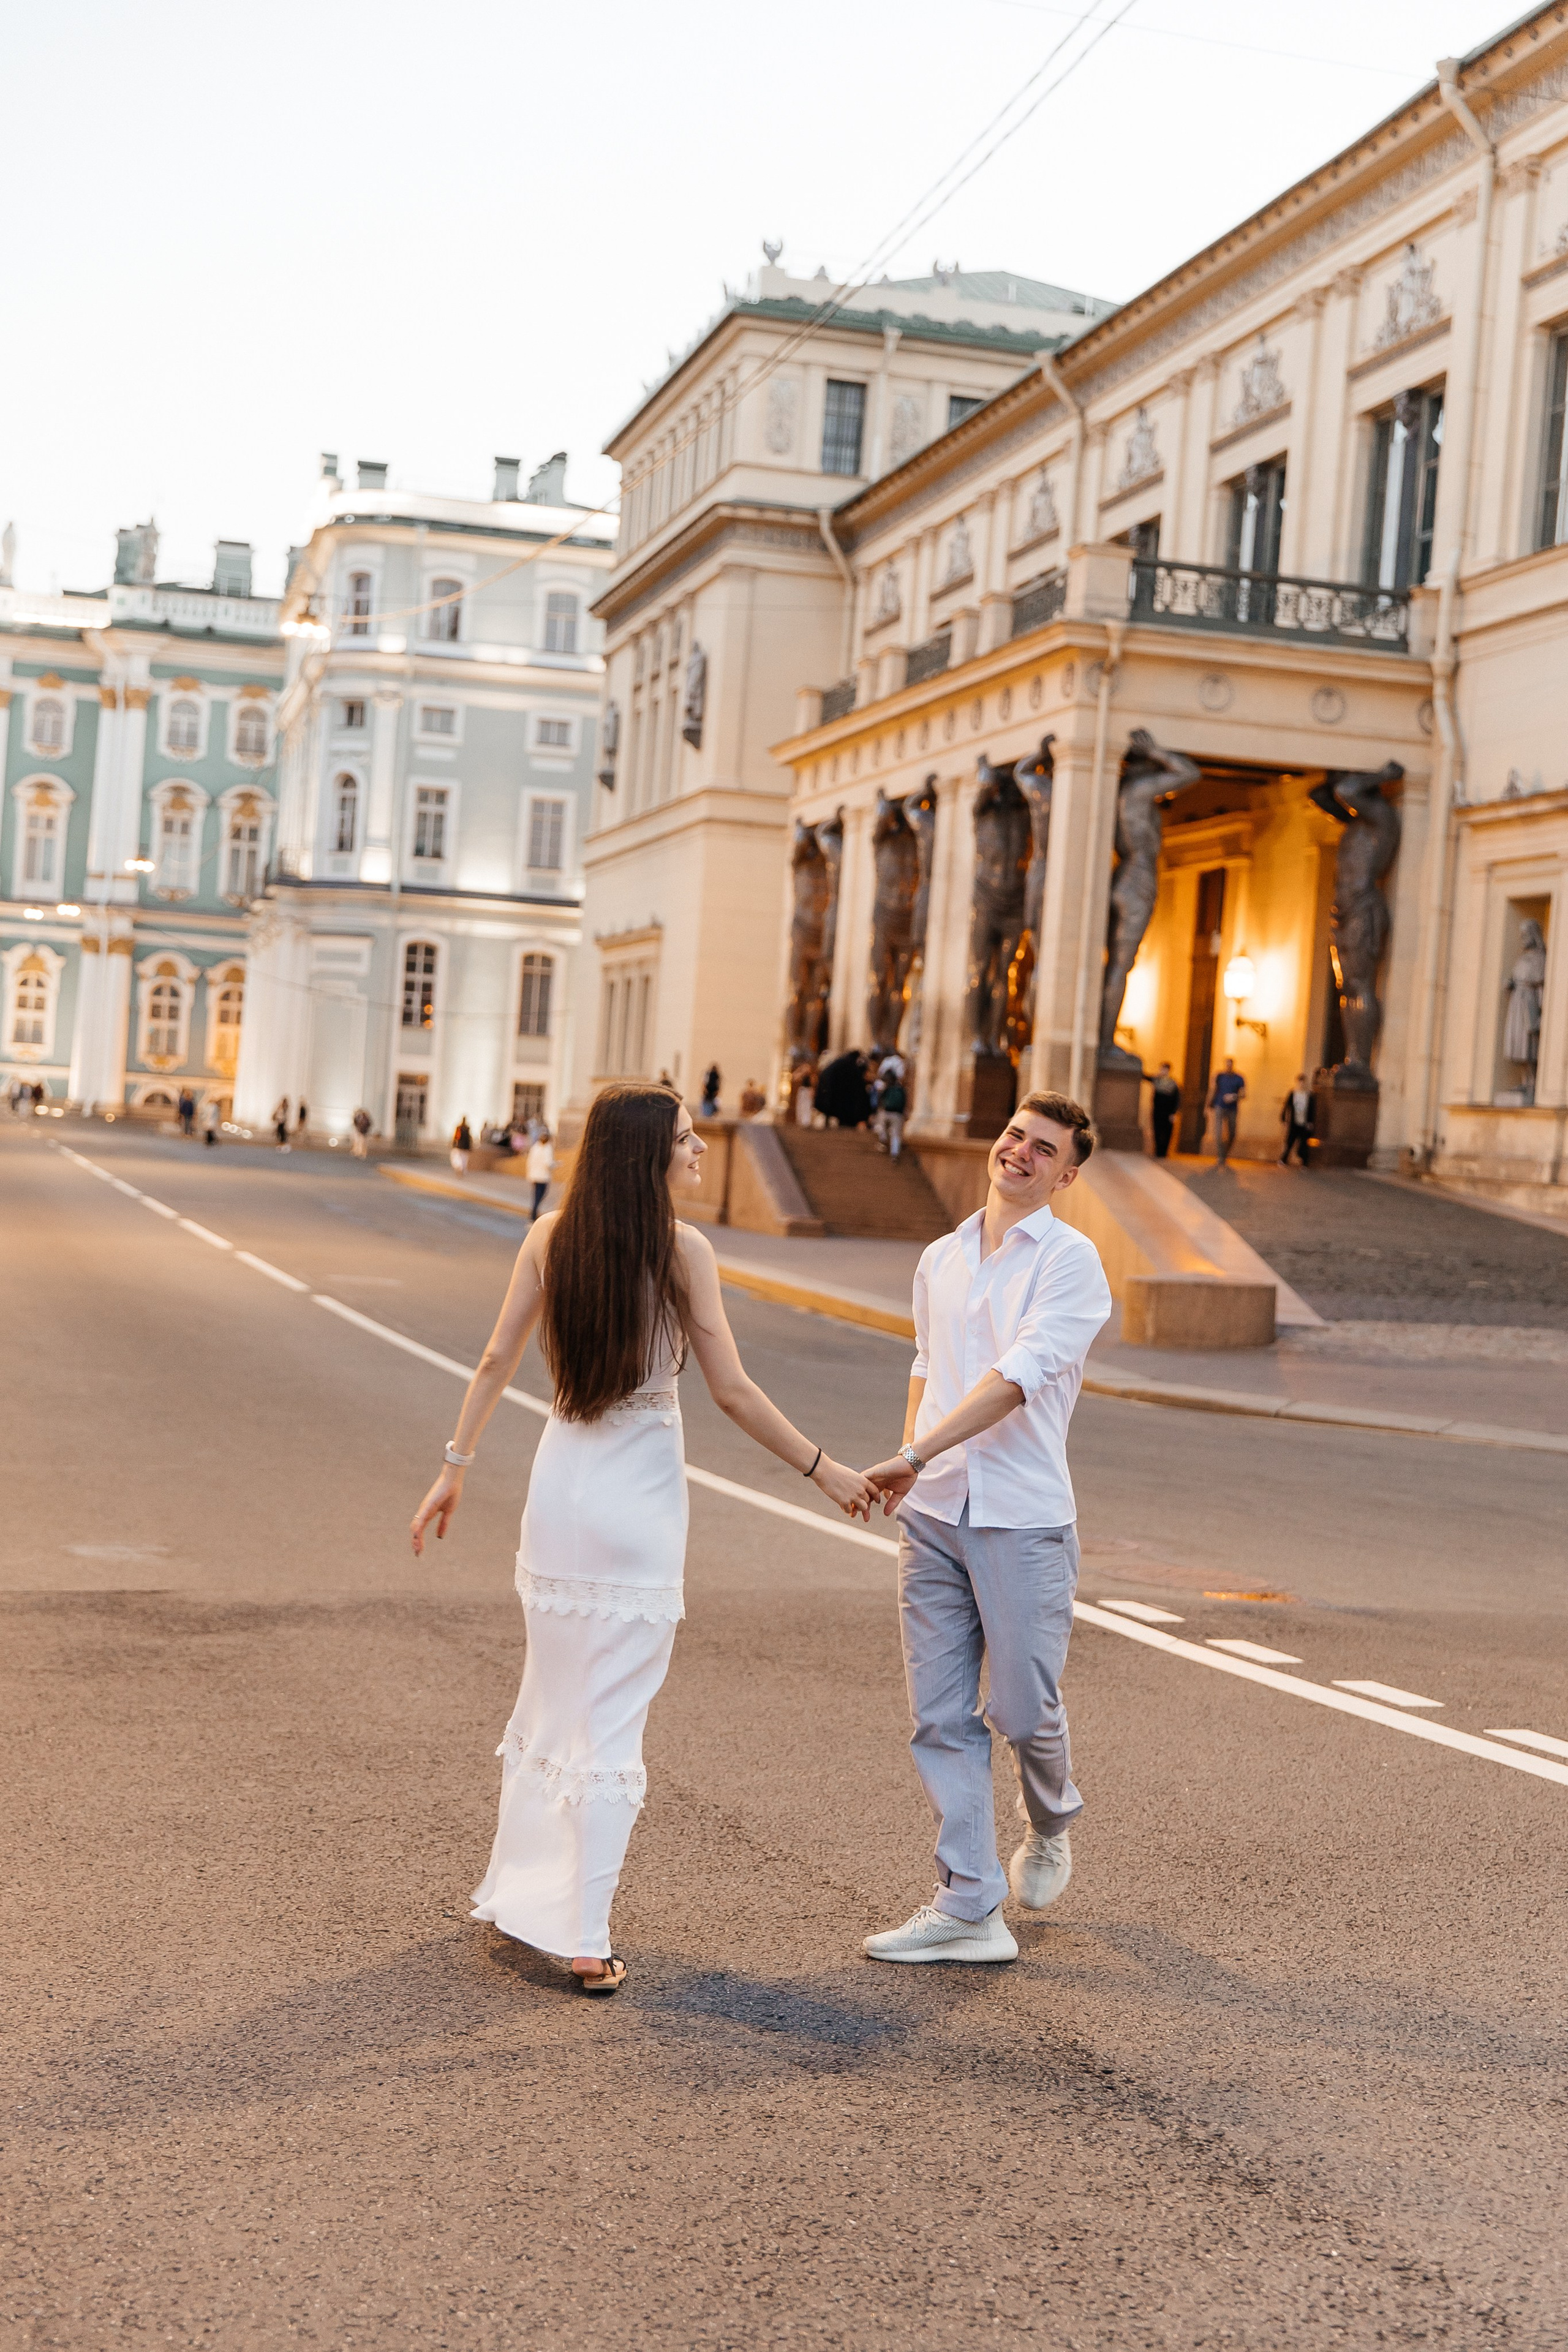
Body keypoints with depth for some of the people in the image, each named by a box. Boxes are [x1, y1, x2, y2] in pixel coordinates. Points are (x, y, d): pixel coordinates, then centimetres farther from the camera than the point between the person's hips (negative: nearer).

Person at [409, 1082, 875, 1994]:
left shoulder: (550, 1237, -1)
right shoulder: (683, 1248, -12)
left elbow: (497, 1361, 1)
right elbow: (731, 1389, -11)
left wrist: (457, 1465, 9)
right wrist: (823, 1469, -2)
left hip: (560, 1489, 4)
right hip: (641, 1501, -4)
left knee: (551, 1699, 20)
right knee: (614, 1722, 2)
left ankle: (515, 1894, 30)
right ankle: (587, 1942, 4)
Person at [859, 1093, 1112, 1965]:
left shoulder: (1071, 1261, -8)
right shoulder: (941, 1260, 13)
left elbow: (1019, 1378, -19)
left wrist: (913, 1456, -25)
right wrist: (912, 1468, 13)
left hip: (1023, 1516, -5)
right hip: (934, 1514, 5)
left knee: (1025, 1710, 2)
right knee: (942, 1717, 3)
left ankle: (1052, 1827, 35)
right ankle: (969, 1909, 10)